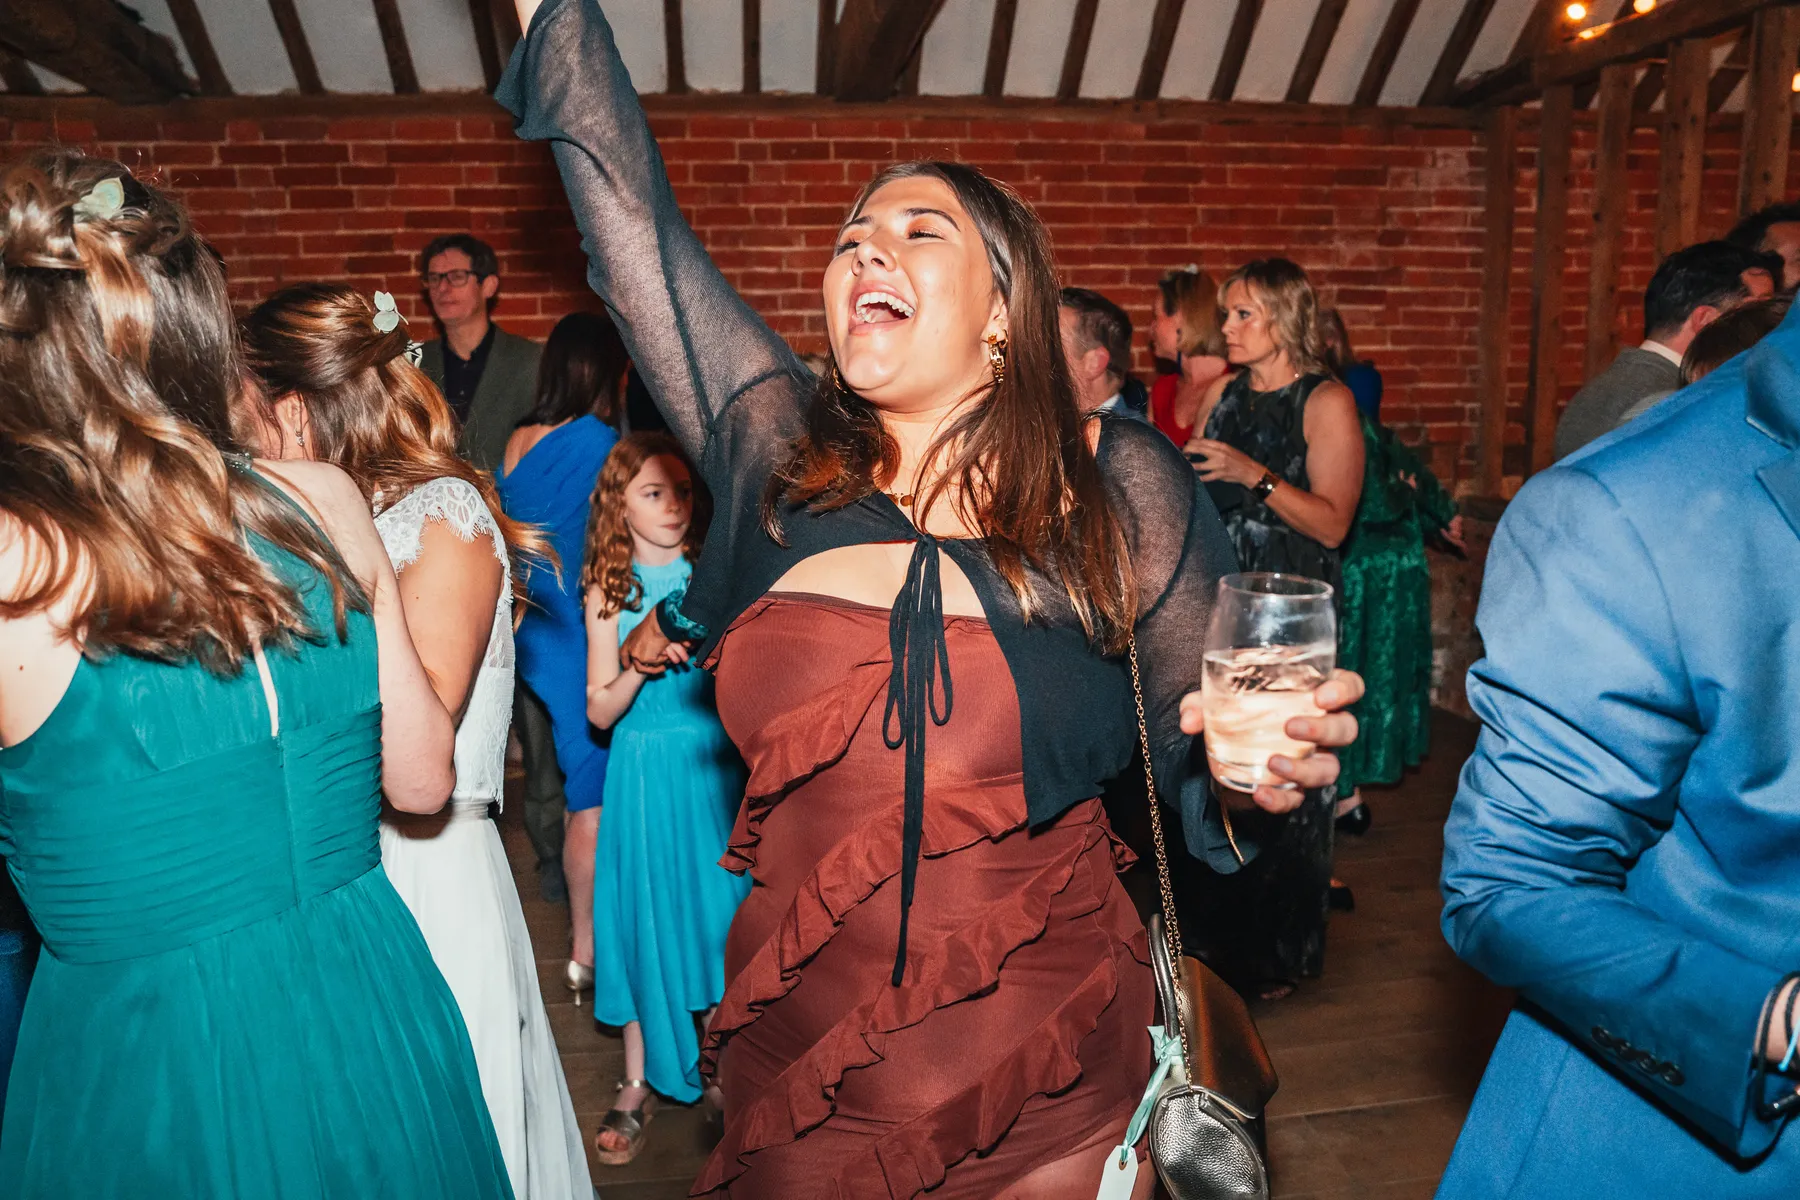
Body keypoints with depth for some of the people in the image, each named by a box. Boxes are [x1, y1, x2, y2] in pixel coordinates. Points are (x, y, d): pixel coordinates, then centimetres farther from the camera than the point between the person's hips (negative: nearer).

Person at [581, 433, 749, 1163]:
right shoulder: (608, 590, 1)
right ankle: (638, 1086, 19)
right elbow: (600, 711, 0)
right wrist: (639, 668, -17)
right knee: (643, 914, 4)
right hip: (646, 768, 0)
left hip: (716, 760, 0)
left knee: (720, 905, 5)